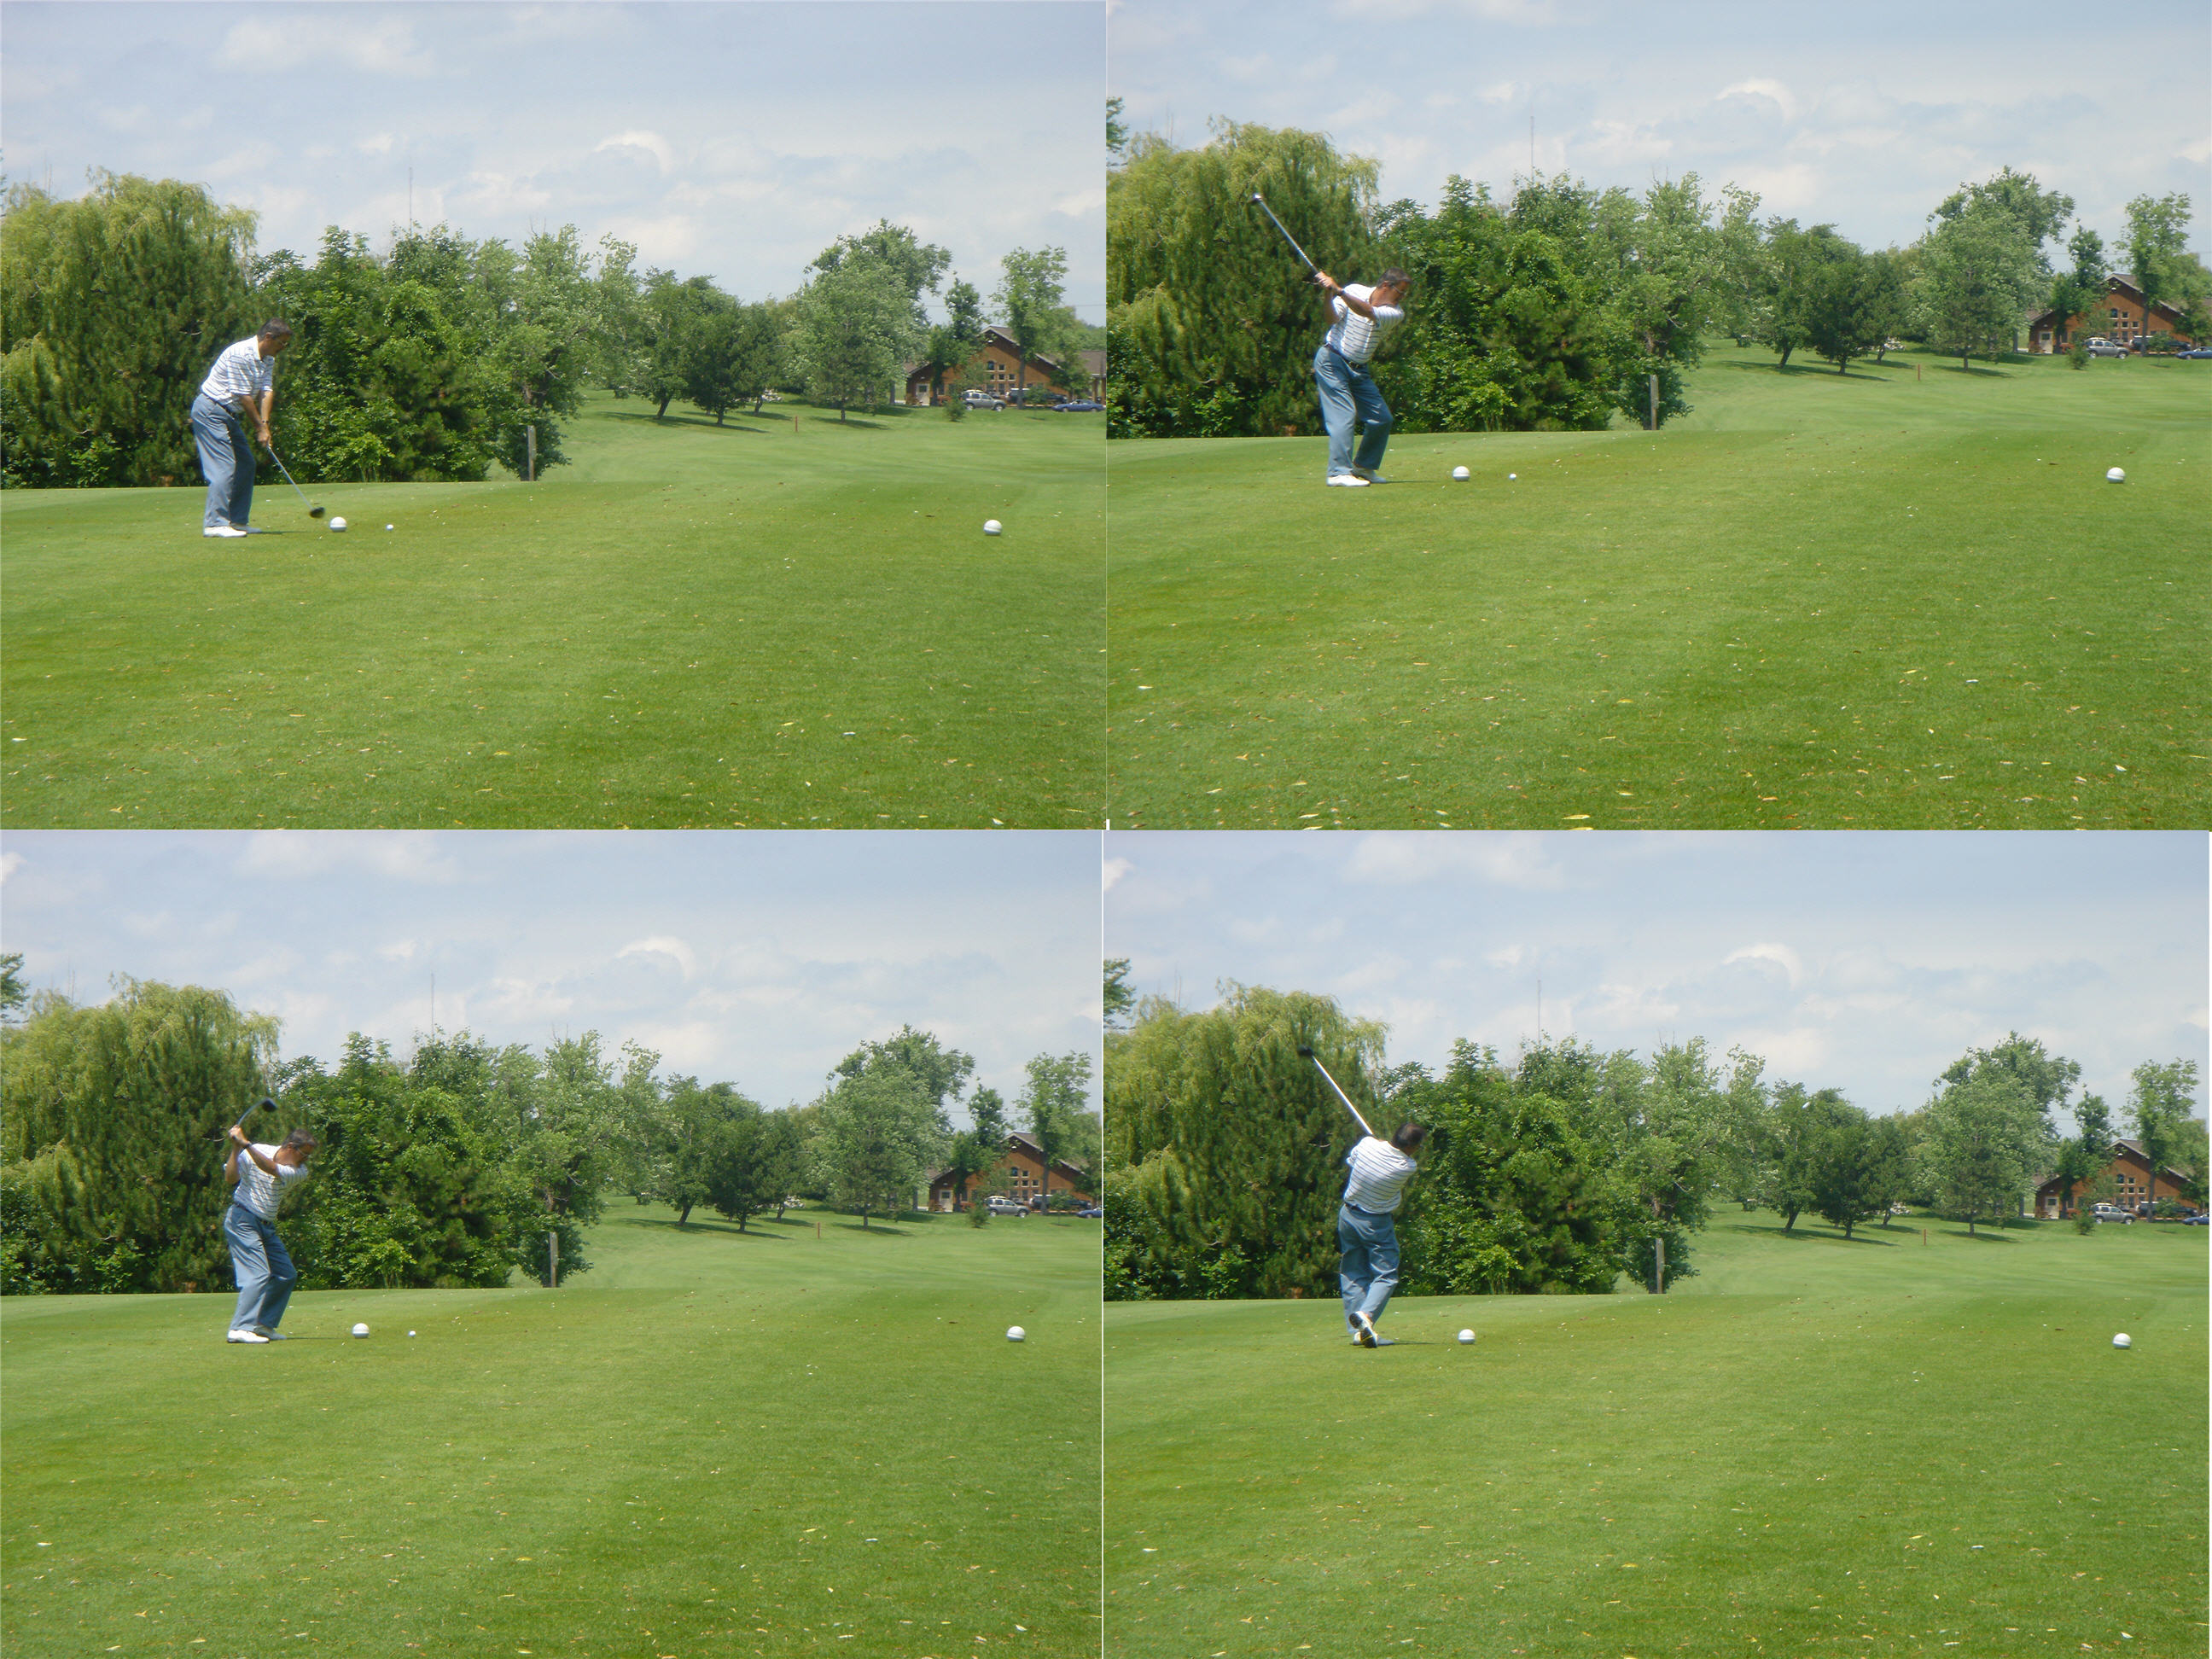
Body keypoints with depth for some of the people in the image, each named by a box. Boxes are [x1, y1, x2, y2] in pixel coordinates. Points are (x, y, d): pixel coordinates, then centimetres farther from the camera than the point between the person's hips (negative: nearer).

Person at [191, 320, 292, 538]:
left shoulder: (268, 360, 8)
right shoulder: (240, 354, -22)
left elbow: (266, 391, 0)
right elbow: (242, 395, -20)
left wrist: (264, 424, -13)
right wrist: (260, 426, -11)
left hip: (230, 414, 10)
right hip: (210, 411, -10)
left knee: (246, 465, 9)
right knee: (224, 466, -16)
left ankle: (237, 521, 14)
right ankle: (215, 523, -19)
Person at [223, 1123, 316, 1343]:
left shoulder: (299, 1170, -2)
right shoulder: (255, 1151, -9)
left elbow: (273, 1170, -21)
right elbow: (231, 1178, -17)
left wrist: (245, 1144, -31)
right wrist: (236, 1148, -27)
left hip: (267, 1226, 7)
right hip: (243, 1219, -7)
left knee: (286, 1275, 6)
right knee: (258, 1274, -18)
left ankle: (264, 1324, 14)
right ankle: (241, 1329, -23)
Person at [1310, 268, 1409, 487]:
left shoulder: (1396, 313, -4)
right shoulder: (1355, 291, -5)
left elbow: (1369, 313, -23)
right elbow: (1333, 316, -15)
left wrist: (1339, 291, -34)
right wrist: (1329, 294, -35)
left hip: (1359, 369, 5)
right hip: (1332, 361, -5)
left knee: (1382, 419, 4)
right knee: (1344, 414, -16)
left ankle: (1364, 466, 22)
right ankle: (1339, 472, -19)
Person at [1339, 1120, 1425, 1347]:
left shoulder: (1366, 1144, -13)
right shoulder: (1407, 1167, -21)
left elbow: (1350, 1160, 9)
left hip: (1348, 1215, 5)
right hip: (1377, 1224, -5)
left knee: (1353, 1275, 12)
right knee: (1386, 1275, 3)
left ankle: (1357, 1330, 7)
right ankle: (1366, 1315, -21)